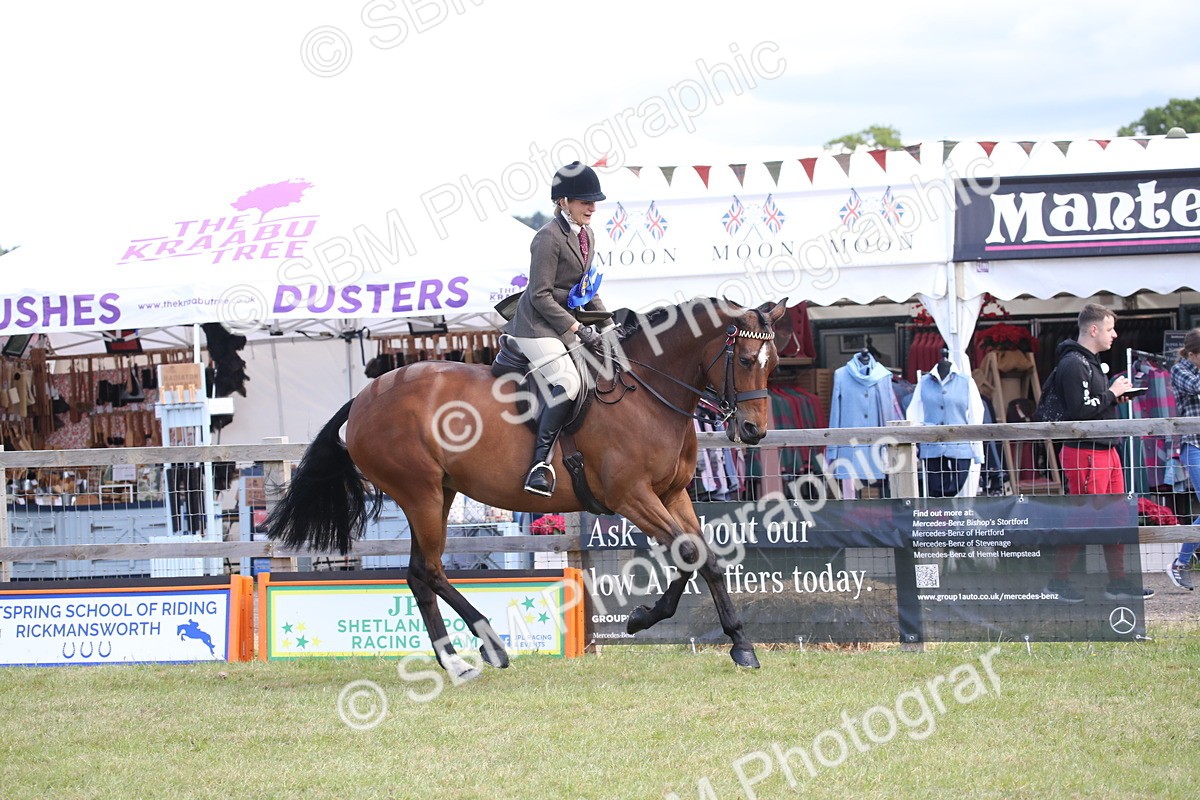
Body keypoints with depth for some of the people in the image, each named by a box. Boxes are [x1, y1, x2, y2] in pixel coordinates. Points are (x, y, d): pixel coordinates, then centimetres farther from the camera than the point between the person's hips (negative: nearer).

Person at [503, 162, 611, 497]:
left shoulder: (586, 235, 11)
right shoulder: (549, 238, -17)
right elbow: (541, 296, -19)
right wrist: (577, 329, -20)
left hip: (566, 320, 10)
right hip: (537, 325, -10)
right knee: (567, 382, -27)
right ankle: (540, 462, -26)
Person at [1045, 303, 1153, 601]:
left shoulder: (1091, 361, 18)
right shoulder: (1073, 364, -14)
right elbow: (1080, 409, -23)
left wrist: (1116, 396, 7)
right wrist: (1112, 394, -13)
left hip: (1106, 451, 10)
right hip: (1085, 452, -10)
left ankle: (1117, 582, 14)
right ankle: (1058, 581, 2)